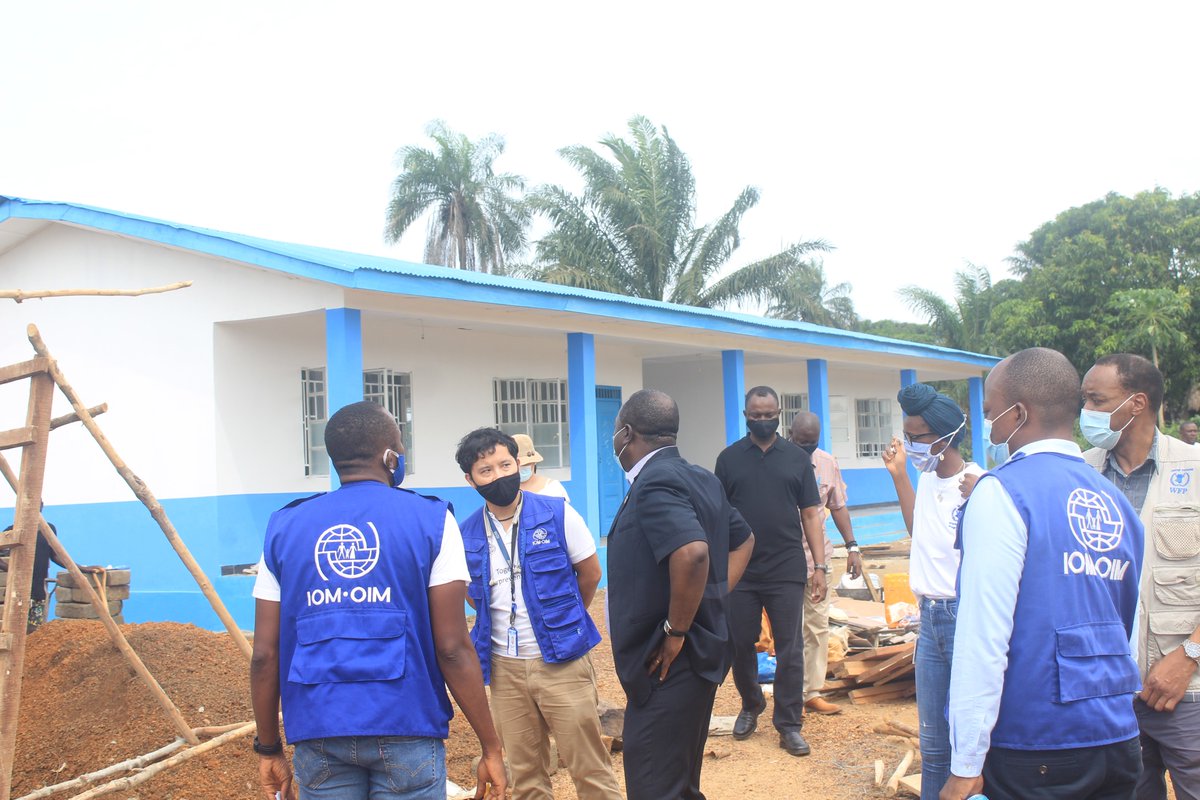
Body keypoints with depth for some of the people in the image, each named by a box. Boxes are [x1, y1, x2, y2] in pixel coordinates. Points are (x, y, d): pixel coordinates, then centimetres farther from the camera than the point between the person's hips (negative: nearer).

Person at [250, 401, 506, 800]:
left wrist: (268, 748, 14)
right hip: (406, 732, -3)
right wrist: (491, 747, -2)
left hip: (317, 734, 3)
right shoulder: (431, 520, -3)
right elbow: (453, 648, -8)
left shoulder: (284, 526, 5)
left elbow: (265, 655, 4)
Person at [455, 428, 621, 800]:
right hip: (504, 667, 3)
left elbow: (590, 574, 3)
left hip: (561, 661, -3)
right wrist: (505, 623, 9)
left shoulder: (557, 514, -7)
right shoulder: (468, 534, 1)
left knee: (590, 768, 1)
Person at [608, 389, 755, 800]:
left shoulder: (655, 483, -18)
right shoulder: (700, 479, 11)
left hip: (669, 663, -10)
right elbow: (742, 539, 24)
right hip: (699, 656, 10)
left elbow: (693, 553, -34)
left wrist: (675, 632, -23)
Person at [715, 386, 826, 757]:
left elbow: (810, 514, 4)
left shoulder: (797, 458, 4)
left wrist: (820, 565, -3)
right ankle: (751, 706, 33)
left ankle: (789, 725, 11)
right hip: (740, 571, 1)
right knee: (740, 645, 10)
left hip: (787, 571, -1)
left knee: (790, 651, 1)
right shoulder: (729, 458, 4)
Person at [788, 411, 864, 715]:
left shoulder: (828, 463, 7)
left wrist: (852, 546, 8)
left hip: (818, 556, 5)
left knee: (818, 627, 8)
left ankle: (812, 693, 17)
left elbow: (838, 506, 14)